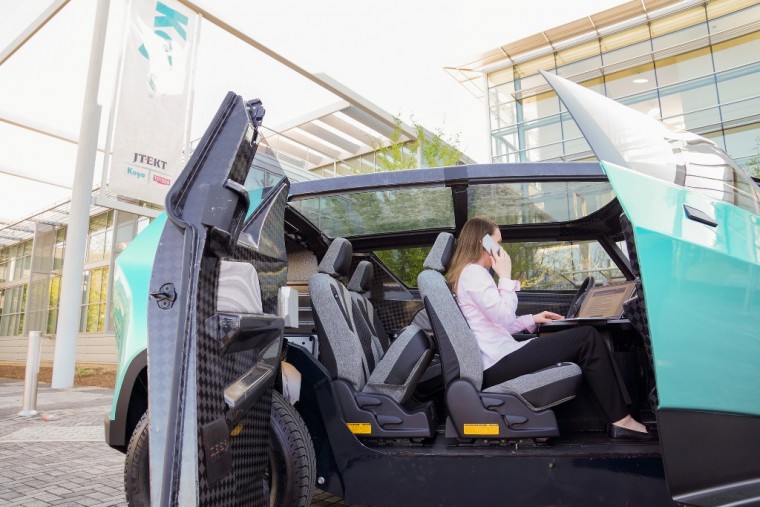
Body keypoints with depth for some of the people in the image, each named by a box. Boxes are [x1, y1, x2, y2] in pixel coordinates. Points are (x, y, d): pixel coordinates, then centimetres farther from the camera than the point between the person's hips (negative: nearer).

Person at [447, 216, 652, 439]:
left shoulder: (469, 274, 20)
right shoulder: (473, 273, -11)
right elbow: (504, 316, -18)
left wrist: (531, 320, 16)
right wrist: (505, 276, -7)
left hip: (496, 363, 10)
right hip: (498, 365, -10)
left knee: (579, 340, 15)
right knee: (587, 338, -8)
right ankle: (621, 420, 0)